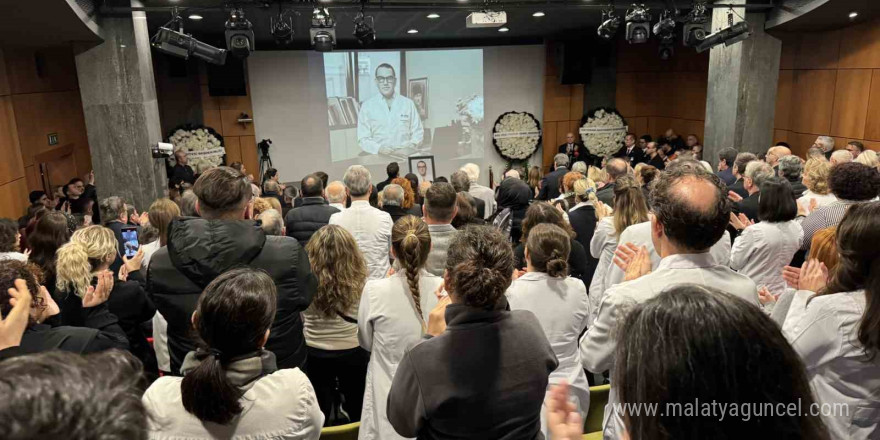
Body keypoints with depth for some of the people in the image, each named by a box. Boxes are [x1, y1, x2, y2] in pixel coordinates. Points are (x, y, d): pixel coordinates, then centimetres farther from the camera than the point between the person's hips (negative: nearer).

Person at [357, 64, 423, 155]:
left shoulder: (408, 103, 10)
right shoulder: (367, 106, 7)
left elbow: (418, 132, 14)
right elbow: (363, 139, 4)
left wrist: (412, 144, -6)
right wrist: (379, 148, -13)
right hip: (378, 158, -1)